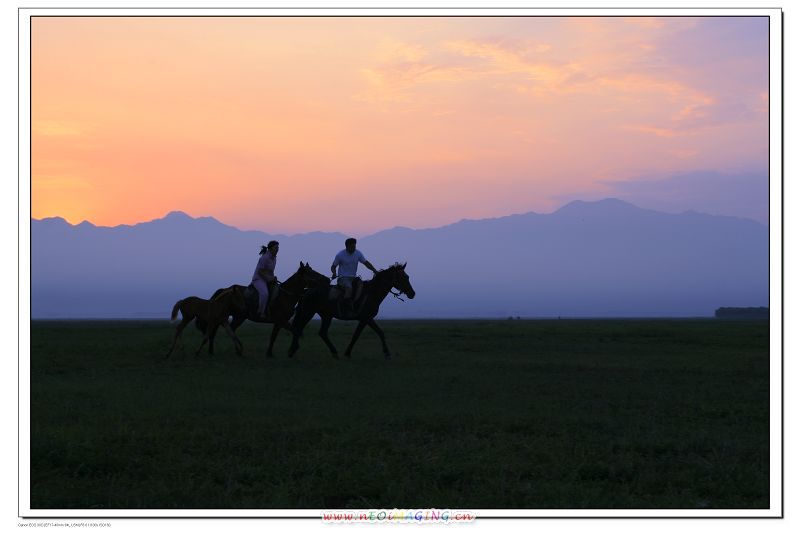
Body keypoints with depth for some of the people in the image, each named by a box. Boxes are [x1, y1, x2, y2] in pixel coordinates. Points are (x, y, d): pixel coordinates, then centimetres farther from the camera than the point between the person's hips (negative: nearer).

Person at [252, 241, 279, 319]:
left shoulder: (274, 258, 10)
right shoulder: (265, 258, -18)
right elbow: (260, 271, -18)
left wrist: (273, 278, 0)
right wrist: (269, 278, -22)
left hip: (268, 280, 10)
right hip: (258, 279, -10)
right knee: (264, 293, -35)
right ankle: (261, 313, -28)